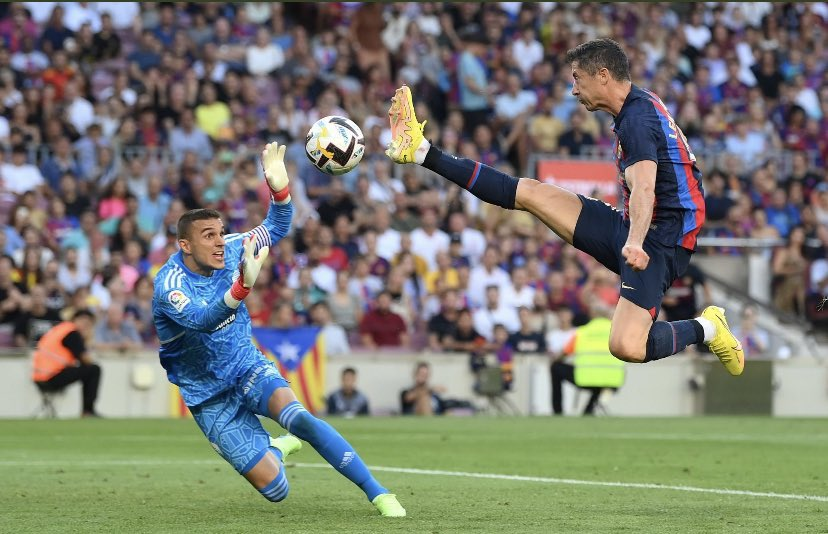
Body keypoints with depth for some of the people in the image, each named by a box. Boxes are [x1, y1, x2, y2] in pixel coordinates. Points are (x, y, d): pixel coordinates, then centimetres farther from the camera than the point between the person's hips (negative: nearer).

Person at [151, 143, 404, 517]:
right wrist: (243, 286, -60)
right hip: (209, 398, -3)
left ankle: (378, 495, -24)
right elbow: (202, 319, -43)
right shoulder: (170, 285, -25)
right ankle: (276, 449, 34)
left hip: (248, 368, 3)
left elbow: (276, 229, 4)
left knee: (297, 417, -32)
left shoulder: (229, 251, -10)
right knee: (275, 489, -7)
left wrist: (279, 188, -18)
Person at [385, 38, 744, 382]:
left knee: (626, 347, -29)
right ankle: (422, 152, 13)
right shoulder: (641, 107, 12)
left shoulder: (637, 118, -19)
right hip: (628, 227, 10)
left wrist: (635, 243, -49)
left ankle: (704, 329, -3)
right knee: (528, 192, 6)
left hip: (658, 245, -10)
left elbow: (644, 187, -35)